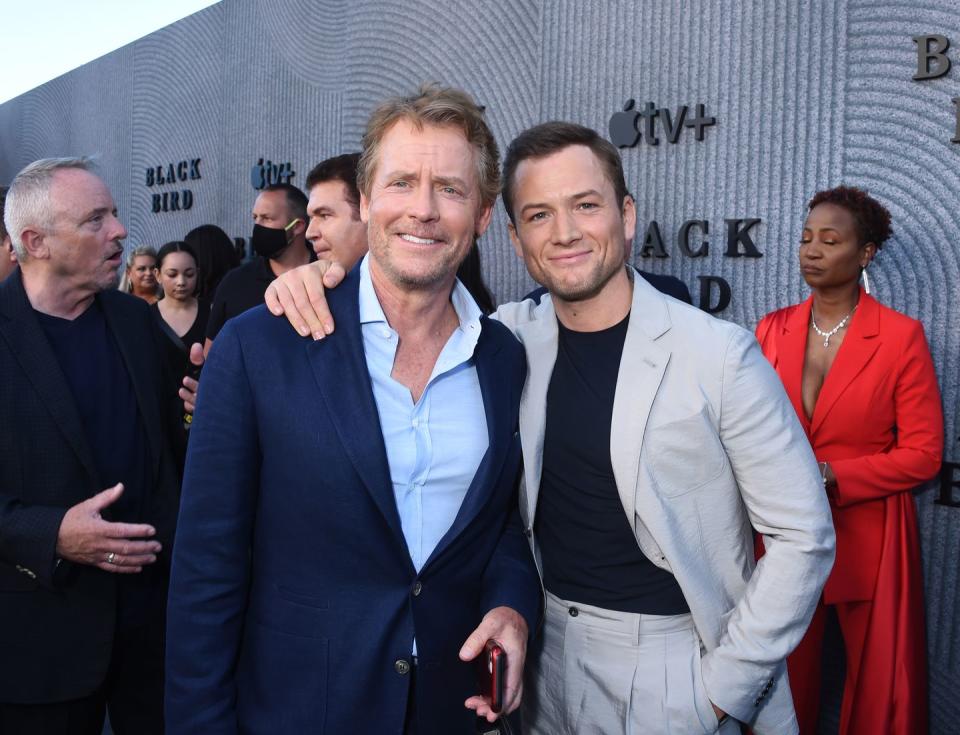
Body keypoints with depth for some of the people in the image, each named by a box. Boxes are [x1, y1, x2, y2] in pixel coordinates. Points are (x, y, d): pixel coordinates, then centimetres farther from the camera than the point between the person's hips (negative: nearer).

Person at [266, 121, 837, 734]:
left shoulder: (718, 353, -15)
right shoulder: (513, 338, -5)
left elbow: (803, 537, -10)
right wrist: (322, 277, -13)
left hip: (672, 672, -3)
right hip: (549, 658, 4)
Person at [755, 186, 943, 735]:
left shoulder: (902, 336, -8)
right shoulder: (772, 331, 1)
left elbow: (923, 455, -8)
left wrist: (828, 476, -17)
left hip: (869, 542, -2)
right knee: (785, 691, 14)